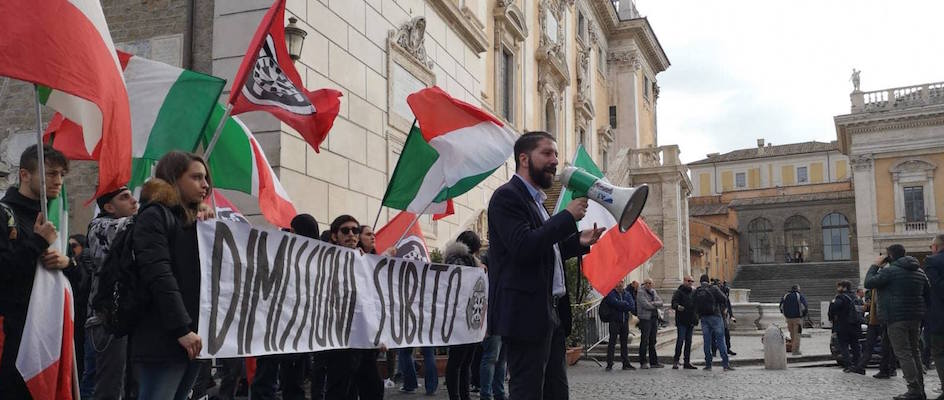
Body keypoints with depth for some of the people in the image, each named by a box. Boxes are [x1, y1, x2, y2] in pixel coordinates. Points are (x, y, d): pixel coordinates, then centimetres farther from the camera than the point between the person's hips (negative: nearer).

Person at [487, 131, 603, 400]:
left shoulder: (536, 200, 20)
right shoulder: (507, 196, -9)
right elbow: (523, 247, -23)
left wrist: (578, 242, 11)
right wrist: (568, 216, -17)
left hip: (551, 314, 10)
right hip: (526, 314, -10)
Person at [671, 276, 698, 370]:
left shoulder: (694, 292, 14)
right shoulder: (679, 292, -4)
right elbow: (674, 303, -15)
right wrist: (677, 306, -37)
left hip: (691, 320, 6)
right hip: (681, 320, -6)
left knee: (688, 341, 8)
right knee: (681, 339, -10)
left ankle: (687, 362, 13)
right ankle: (675, 360, -4)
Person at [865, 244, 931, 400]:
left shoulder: (890, 271, -12)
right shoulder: (919, 271, 14)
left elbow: (868, 283, -9)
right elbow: (928, 294, 18)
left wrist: (875, 265, 1)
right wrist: (923, 313, 20)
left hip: (897, 318, -8)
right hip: (916, 317, 8)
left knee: (903, 353, -6)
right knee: (914, 351, 16)